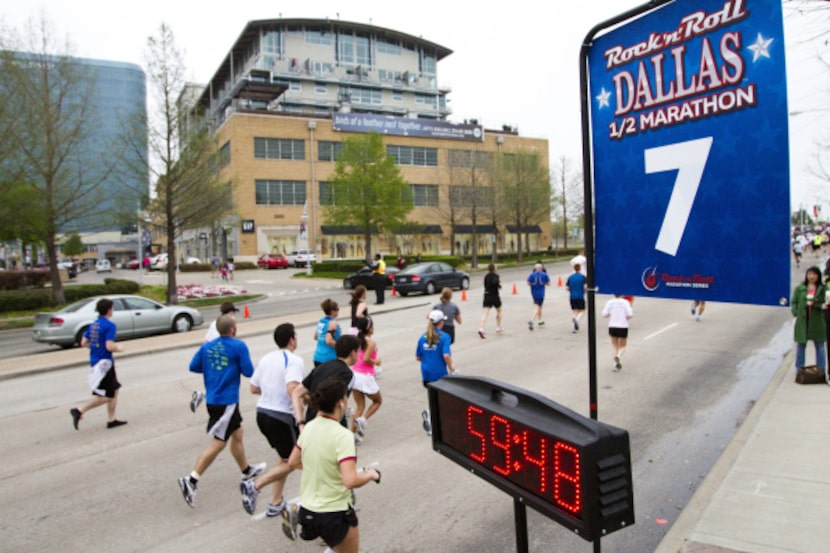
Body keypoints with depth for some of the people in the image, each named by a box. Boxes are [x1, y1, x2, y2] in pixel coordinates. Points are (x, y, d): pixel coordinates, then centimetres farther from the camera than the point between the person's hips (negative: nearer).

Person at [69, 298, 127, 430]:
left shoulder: (93, 325, 9)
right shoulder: (110, 326, -17)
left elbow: (83, 343, 10)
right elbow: (110, 346, -24)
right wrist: (119, 348, -5)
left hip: (94, 361, 9)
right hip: (104, 363, -9)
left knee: (114, 390, 17)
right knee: (106, 397, 1)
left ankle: (111, 420, 20)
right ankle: (79, 410, -4)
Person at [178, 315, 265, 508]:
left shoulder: (207, 346, 4)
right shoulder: (238, 346, -12)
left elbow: (193, 367, 6)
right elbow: (248, 372, -11)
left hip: (212, 399, 8)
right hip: (226, 401, -7)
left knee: (237, 433, 22)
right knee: (218, 443, -1)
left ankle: (247, 471, 38)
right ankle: (191, 480, -6)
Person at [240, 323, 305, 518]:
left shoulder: (266, 358, 7)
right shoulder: (294, 360, -15)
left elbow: (254, 388, 12)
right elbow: (292, 389, -30)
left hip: (262, 413, 8)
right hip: (282, 416, -8)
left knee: (283, 458, 22)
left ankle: (276, 504, 25)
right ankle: (254, 485, -7)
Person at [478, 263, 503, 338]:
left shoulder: (486, 276, 8)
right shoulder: (496, 276, -10)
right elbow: (495, 282, -30)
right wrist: (499, 285, -11)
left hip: (487, 297, 4)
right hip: (495, 297, -4)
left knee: (485, 313, -6)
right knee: (499, 311, 22)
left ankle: (481, 328, -26)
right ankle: (499, 327, 32)